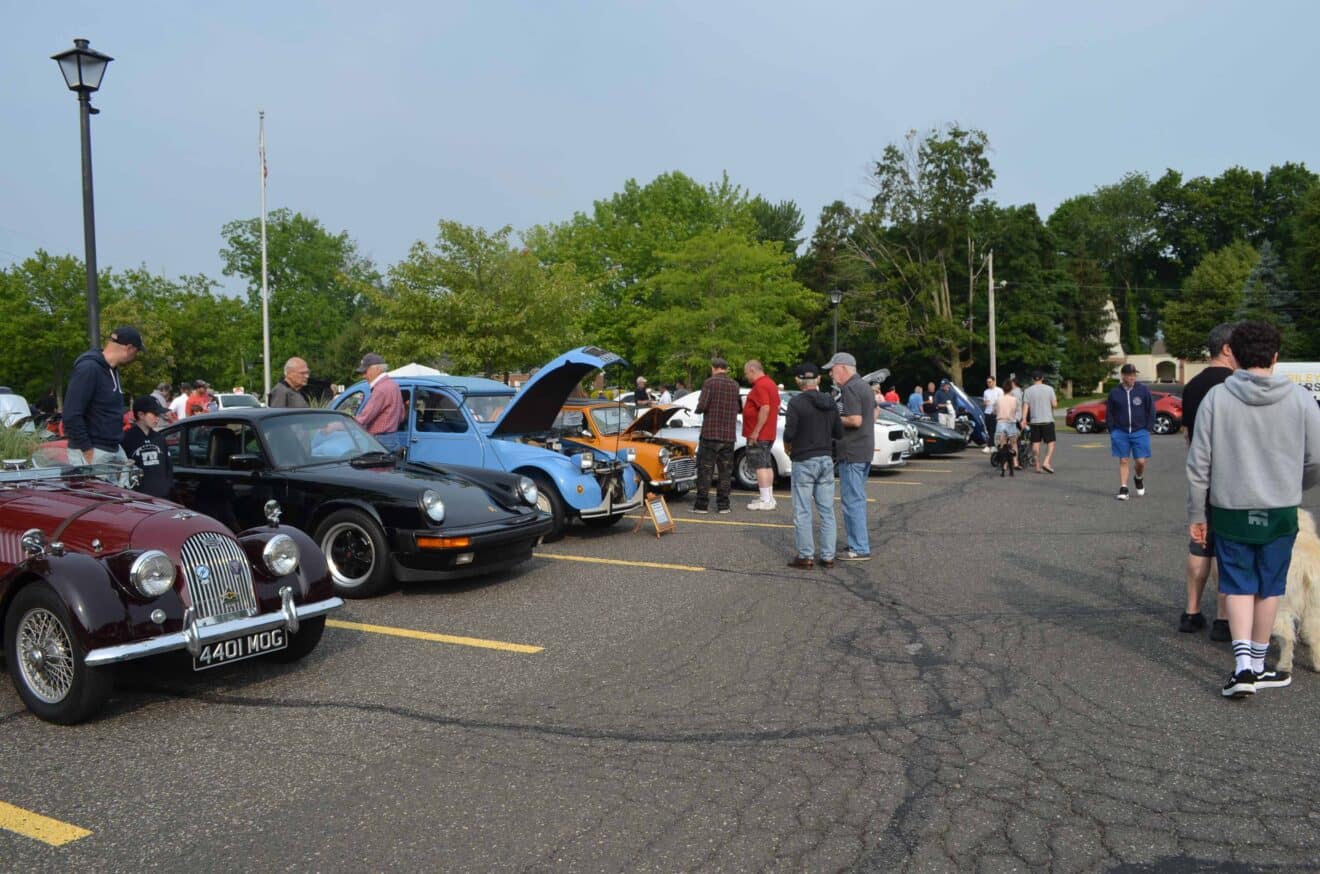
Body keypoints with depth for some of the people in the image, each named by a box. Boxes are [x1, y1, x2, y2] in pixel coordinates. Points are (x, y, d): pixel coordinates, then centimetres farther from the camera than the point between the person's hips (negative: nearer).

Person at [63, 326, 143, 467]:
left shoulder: (113, 369, 12)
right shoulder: (88, 368, -17)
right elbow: (71, 415, -22)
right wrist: (88, 452, -20)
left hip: (115, 450, 9)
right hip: (91, 451, -9)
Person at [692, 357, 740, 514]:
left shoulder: (710, 382, -8)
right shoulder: (734, 385, 7)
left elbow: (702, 406, -15)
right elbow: (736, 408, 14)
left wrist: (697, 410, 6)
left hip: (710, 433, -4)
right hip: (728, 435, 4)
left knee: (705, 470, 1)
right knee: (725, 471, 10)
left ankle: (702, 504, 1)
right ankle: (723, 505, 11)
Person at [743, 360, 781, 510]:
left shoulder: (760, 386, -17)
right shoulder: (770, 383, 15)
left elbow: (765, 408, -26)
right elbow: (776, 406, 21)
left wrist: (756, 431, -24)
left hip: (758, 435, -10)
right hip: (769, 433, 10)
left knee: (760, 465, -8)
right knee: (767, 464, 14)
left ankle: (766, 500, -9)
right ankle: (769, 498, 21)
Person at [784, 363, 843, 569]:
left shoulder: (797, 402, -12)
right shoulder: (830, 402, 5)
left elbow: (789, 432, -17)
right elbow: (839, 433, 8)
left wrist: (788, 447, 2)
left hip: (804, 461, -5)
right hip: (826, 459, 5)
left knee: (802, 512, 2)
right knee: (827, 511, 9)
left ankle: (806, 556, 4)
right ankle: (828, 556, 13)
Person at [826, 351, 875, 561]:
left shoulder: (849, 388, -16)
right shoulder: (863, 386, 16)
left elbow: (855, 420, -25)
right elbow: (874, 413, 26)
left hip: (852, 452, -10)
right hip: (866, 449, 10)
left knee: (852, 500, -5)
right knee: (858, 498, 20)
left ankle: (859, 549, -2)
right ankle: (861, 538, 29)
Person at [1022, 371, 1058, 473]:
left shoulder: (1028, 390, 1)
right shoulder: (1049, 388, -2)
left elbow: (1025, 406, -6)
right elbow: (1054, 404, -3)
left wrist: (1024, 419, -6)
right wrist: (1056, 401, 19)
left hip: (1034, 421, 2)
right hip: (1047, 420, -2)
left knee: (1036, 443, 6)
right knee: (1051, 442, 3)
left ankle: (1038, 466, 8)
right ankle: (1046, 462, -15)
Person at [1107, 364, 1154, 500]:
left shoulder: (1143, 390, -1)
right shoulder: (1115, 392, 0)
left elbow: (1151, 410, 4)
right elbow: (1109, 413, 8)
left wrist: (1147, 428, 0)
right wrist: (1112, 430, 2)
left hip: (1140, 432, 0)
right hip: (1120, 432, 0)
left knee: (1141, 461, -2)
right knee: (1123, 461, 3)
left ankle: (1138, 479, 30)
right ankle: (1123, 489, 9)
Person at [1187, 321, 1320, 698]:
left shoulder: (1216, 398, -7)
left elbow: (1198, 463, -6)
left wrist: (1196, 514, 3)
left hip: (1230, 511, -1)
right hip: (1280, 511, 1)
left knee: (1238, 586, 9)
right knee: (1268, 588, 13)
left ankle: (1243, 663, -3)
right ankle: (1258, 666, 22)